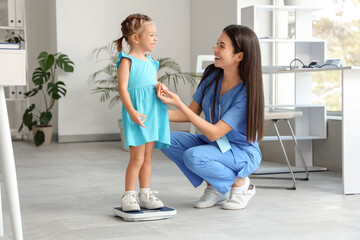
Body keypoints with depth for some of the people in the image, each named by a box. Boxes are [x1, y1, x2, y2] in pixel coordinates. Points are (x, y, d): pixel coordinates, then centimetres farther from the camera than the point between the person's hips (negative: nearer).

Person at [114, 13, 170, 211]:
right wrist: (132, 111, -24)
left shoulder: (151, 63, 16)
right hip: (136, 116, -7)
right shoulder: (127, 61, -7)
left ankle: (145, 194, 18)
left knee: (147, 156, 11)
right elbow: (122, 88, -15)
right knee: (137, 157, -7)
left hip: (152, 115, 8)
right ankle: (129, 196, 2)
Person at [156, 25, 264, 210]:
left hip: (242, 154, -7)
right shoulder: (212, 75, -6)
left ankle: (240, 183, -5)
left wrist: (179, 104, -32)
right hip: (213, 145, 8)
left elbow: (214, 133, -28)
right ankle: (214, 188, 2)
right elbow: (193, 113, 3)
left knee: (193, 156, -33)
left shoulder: (246, 92, -26)